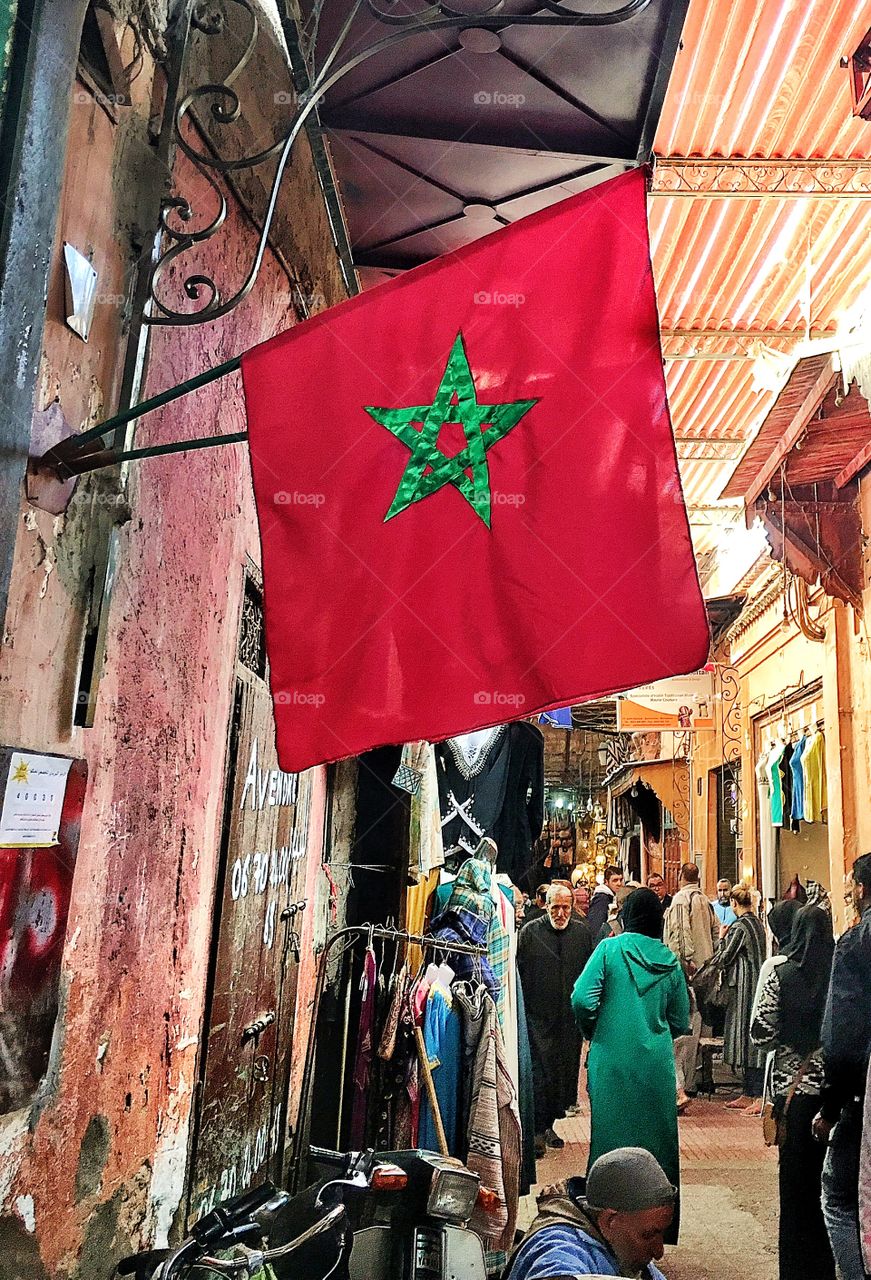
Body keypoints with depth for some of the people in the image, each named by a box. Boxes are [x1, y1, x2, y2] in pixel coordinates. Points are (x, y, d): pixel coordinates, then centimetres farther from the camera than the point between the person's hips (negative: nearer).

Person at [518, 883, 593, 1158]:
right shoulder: (530, 932, -4)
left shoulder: (582, 932, 6)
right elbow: (518, 973, -3)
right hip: (538, 1015, -4)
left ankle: (549, 1123, 26)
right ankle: (538, 1132, 2)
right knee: (540, 1071, -6)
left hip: (570, 1018, 4)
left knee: (566, 1071, 10)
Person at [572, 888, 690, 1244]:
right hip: (657, 1065, 3)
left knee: (612, 1138, 8)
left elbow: (582, 999, -14)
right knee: (656, 1139, 13)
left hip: (612, 1062, -3)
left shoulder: (610, 948, -7)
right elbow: (680, 1023, 9)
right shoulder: (670, 960, 3)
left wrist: (593, 1031, 5)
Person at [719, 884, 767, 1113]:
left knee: (747, 1037, -5)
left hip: (744, 988, -9)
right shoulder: (758, 924, 9)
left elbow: (723, 959, -11)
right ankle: (748, 1095, 19)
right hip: (757, 983, 9)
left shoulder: (739, 927, -16)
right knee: (750, 1040, 12)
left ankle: (759, 1097, -4)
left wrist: (722, 938, 4)